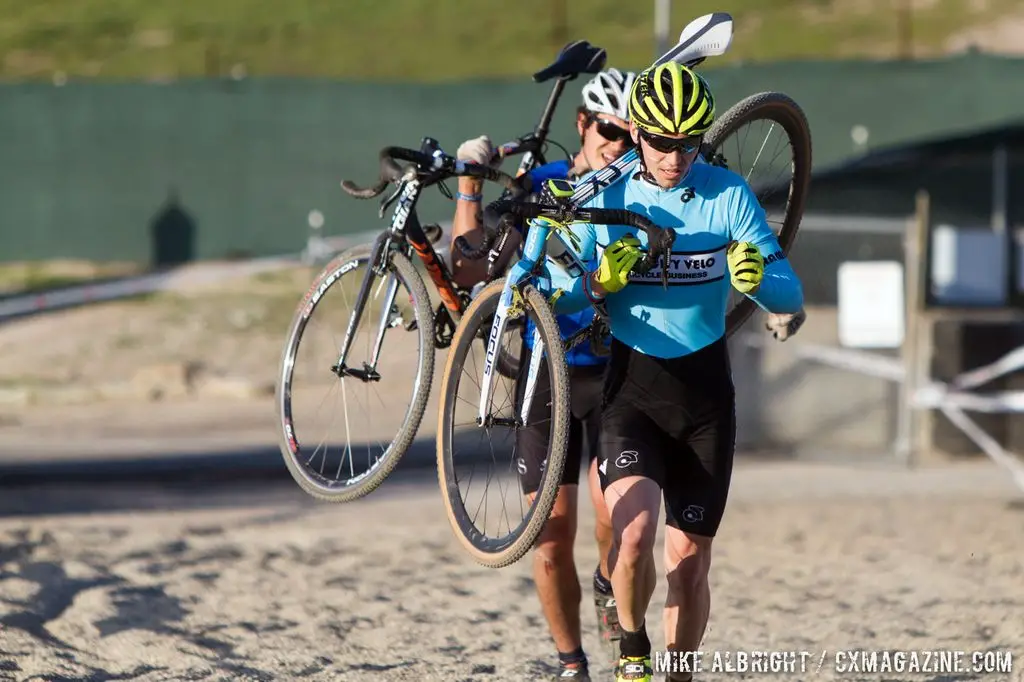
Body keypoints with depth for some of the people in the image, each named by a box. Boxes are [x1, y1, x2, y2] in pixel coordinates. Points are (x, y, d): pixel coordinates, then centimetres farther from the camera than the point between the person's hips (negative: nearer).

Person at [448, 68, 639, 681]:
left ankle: (611, 586, 13)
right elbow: (472, 270, -5)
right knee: (552, 540, -1)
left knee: (612, 508, -21)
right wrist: (470, 184, -12)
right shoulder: (539, 186, 1)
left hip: (614, 373, -1)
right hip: (545, 373, 1)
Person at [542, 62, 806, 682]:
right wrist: (599, 283, -21)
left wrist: (757, 277, -29)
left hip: (705, 395, 1)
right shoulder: (604, 195, -4)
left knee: (690, 559, 6)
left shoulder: (728, 194, -5)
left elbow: (790, 297, -7)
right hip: (630, 389, -1)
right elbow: (556, 294, -1)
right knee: (634, 530, -23)